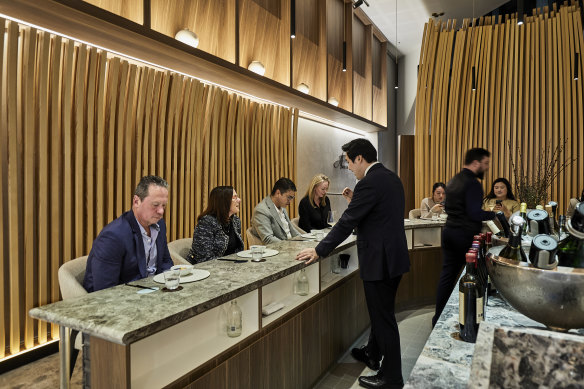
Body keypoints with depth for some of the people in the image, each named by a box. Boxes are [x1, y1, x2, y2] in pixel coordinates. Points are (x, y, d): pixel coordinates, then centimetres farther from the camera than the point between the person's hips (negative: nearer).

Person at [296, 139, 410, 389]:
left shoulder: (369, 183, -20)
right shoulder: (392, 178, 10)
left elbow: (347, 223, -20)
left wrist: (319, 251, -14)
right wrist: (355, 202, 9)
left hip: (380, 260, -10)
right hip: (394, 255, 10)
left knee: (383, 317, 5)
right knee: (381, 311, 24)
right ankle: (373, 354, 44)